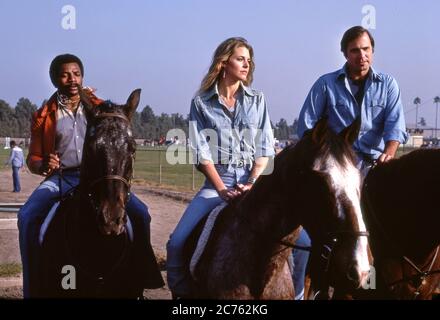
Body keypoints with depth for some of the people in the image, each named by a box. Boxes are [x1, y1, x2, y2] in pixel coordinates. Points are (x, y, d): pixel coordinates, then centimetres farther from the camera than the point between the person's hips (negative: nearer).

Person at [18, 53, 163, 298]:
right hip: (60, 179, 0)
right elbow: (33, 158, 10)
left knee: (139, 213, -20)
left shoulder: (99, 109, 10)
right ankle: (33, 287, -18)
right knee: (28, 217, -27)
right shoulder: (44, 116, 8)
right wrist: (42, 165, -14)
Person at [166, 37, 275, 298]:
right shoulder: (201, 103, 4)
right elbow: (202, 153, -2)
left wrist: (252, 183, -10)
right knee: (177, 243, -16)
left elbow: (265, 148, 6)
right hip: (216, 184, -1)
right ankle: (181, 292, 3)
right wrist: (223, 190, -13)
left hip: (253, 183, 1)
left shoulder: (258, 100, 10)